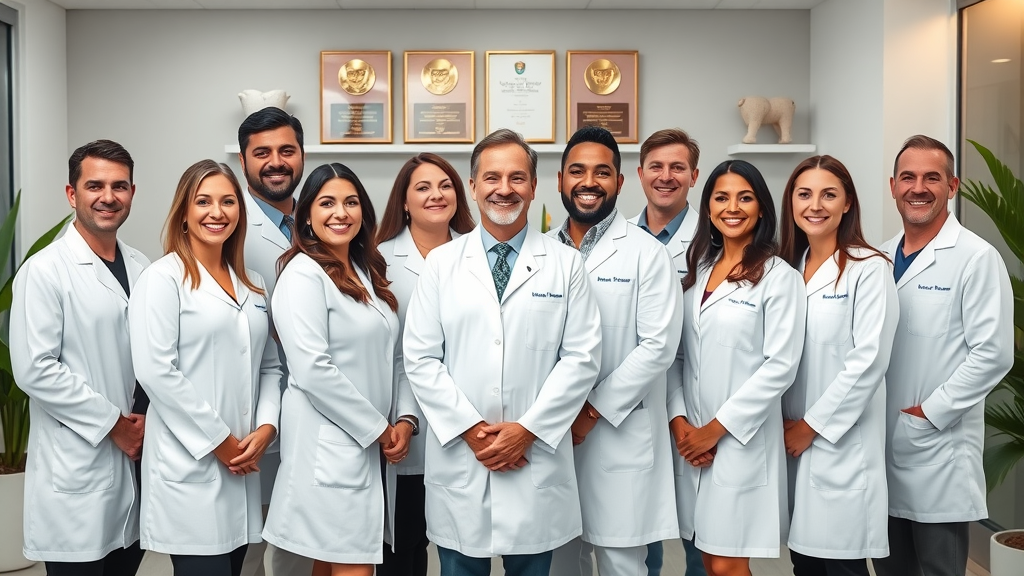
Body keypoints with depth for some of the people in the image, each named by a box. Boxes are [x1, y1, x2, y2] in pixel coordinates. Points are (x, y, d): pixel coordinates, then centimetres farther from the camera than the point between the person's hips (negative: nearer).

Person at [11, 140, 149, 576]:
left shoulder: (141, 269, 9)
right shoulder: (45, 271, -9)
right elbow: (34, 369, -15)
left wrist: (146, 423, -2)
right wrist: (113, 423, -13)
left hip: (135, 458, 6)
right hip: (77, 471, -5)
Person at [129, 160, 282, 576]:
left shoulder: (252, 285, 14)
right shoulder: (163, 279, -5)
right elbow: (155, 371, -14)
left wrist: (266, 427, -2)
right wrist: (218, 441, -12)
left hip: (242, 465, 6)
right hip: (189, 468, -6)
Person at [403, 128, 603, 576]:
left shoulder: (564, 264, 2)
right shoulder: (442, 263, 4)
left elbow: (582, 358, -2)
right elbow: (420, 358, -1)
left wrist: (528, 429, -10)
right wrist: (470, 429, -9)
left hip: (536, 460, 0)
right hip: (458, 458, 1)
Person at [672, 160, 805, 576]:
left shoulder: (778, 276, -7)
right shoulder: (696, 269, 10)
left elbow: (780, 366, -13)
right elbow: (677, 355, 9)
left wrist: (717, 428, -13)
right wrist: (679, 420, -4)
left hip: (740, 440, -5)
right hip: (691, 440, 5)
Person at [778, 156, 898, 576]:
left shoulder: (869, 268, -7)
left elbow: (869, 361, -14)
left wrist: (812, 426, -11)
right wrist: (785, 426, 1)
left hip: (841, 443, -5)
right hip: (790, 440, 5)